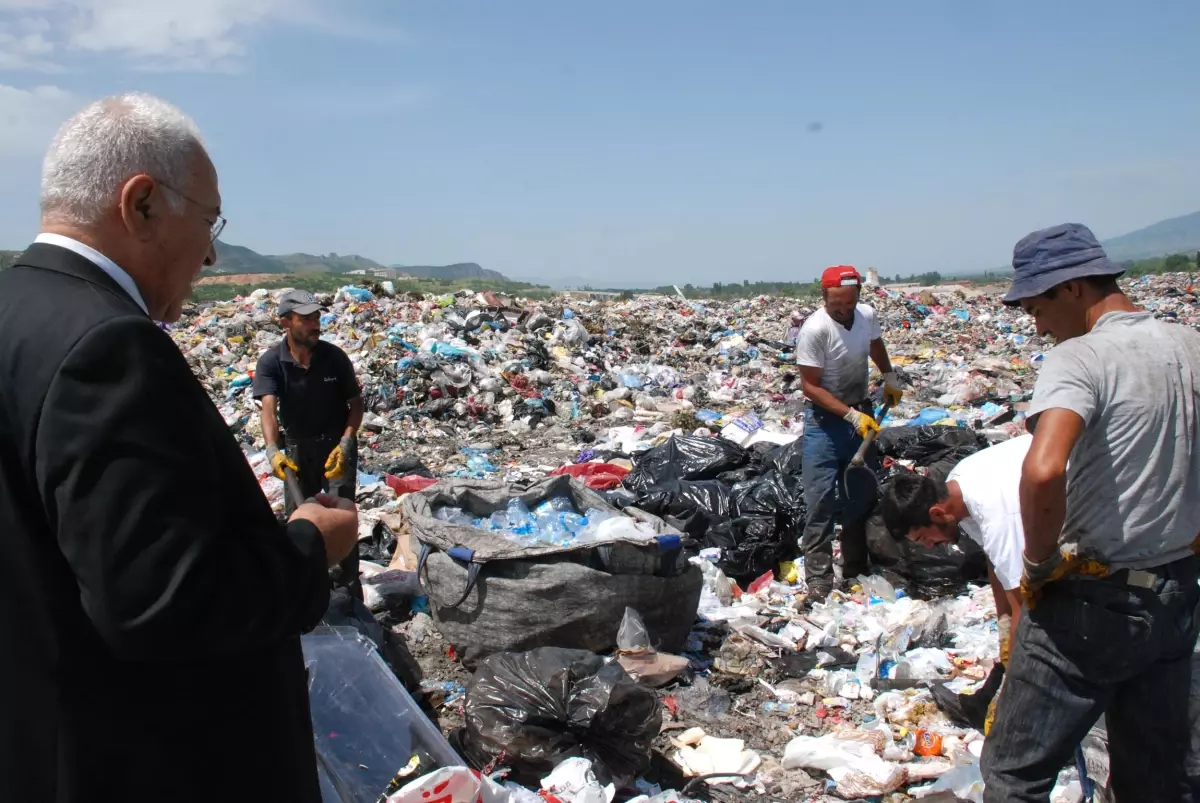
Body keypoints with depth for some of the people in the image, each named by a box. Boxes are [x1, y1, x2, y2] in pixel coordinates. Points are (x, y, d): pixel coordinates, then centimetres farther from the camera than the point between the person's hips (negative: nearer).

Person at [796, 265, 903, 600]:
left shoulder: (867, 315, -4)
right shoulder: (814, 329, -22)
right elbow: (810, 386, -19)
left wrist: (890, 378, 12)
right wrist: (851, 415, -24)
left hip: (862, 413, 6)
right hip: (825, 419, -6)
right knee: (821, 500, -9)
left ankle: (856, 570, 27)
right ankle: (819, 580, -3)